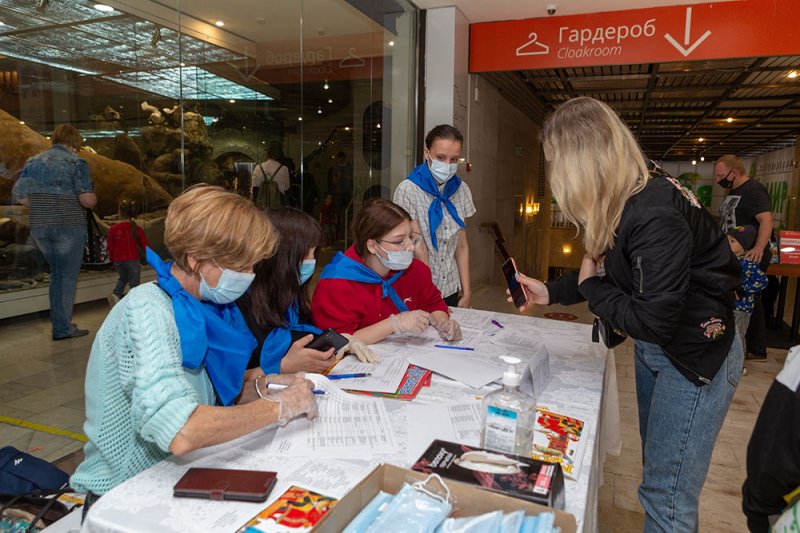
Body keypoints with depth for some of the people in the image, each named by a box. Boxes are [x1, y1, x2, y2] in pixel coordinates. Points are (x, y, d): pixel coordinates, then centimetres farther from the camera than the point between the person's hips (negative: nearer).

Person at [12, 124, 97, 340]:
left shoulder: (32, 162, 10)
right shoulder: (76, 163, -7)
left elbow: (21, 196, 6)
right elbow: (87, 199, -17)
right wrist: (93, 199, 5)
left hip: (39, 228, 5)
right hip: (69, 227, -5)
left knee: (56, 274, 21)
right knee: (67, 277, 5)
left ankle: (59, 322, 26)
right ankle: (63, 328, 9)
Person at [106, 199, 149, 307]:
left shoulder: (113, 229, -5)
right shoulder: (136, 229, -9)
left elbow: (110, 247, 1)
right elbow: (146, 246, -7)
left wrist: (112, 259, 18)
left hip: (118, 261, 3)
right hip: (133, 260, -3)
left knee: (123, 277, 28)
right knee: (134, 284, 8)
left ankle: (116, 294, 6)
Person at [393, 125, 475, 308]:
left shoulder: (461, 189, 3)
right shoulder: (408, 190, -15)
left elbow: (461, 246, 5)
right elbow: (418, 251, -17)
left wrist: (466, 291, 0)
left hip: (451, 291, 5)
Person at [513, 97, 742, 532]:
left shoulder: (656, 217, -31)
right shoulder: (621, 202, -2)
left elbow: (653, 322, -30)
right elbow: (614, 276, 8)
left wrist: (590, 286, -17)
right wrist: (550, 293, 2)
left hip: (694, 356, -9)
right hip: (652, 348, 9)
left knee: (666, 497, 0)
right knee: (657, 469, 24)